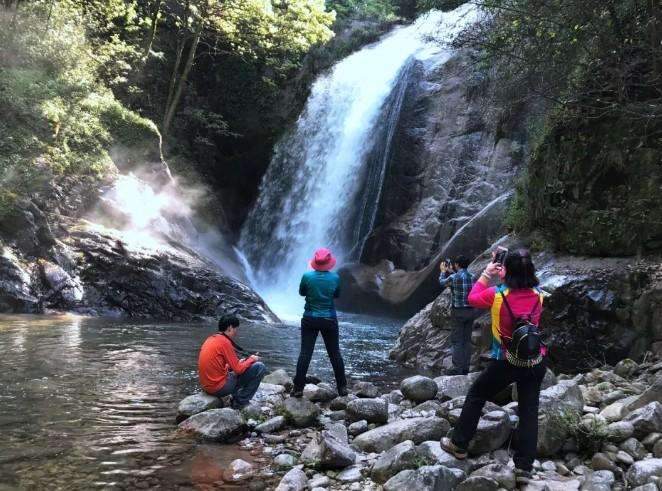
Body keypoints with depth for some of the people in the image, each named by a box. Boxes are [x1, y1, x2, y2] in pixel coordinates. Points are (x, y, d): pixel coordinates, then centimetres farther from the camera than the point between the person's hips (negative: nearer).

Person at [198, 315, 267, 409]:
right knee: (260, 367, -6)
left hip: (207, 386, 9)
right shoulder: (224, 342, -15)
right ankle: (240, 403, 1)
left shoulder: (210, 339, 10)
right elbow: (238, 370, -14)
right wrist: (251, 359, 3)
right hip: (219, 388, -9)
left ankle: (236, 399, 17)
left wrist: (239, 362, 16)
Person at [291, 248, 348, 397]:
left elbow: (301, 293, 5)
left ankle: (298, 388, 3)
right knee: (335, 354, 11)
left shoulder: (307, 276, -11)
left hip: (310, 319, -1)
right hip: (329, 319, 1)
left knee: (305, 353, 3)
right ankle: (342, 387, 17)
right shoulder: (335, 277, -8)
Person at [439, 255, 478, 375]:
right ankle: (466, 367, 15)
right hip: (471, 311, 5)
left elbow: (442, 282, 7)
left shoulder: (454, 278, -14)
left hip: (458, 312, -5)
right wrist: (450, 272, 28)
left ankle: (458, 368, -3)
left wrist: (443, 271, 24)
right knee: (467, 340, 11)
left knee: (456, 341, 0)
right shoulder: (473, 277, 2)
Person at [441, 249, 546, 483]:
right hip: (535, 362, 3)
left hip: (506, 362, -3)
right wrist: (502, 276, 15)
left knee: (475, 396, 17)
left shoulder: (496, 295, -15)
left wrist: (486, 275, 13)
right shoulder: (538, 295, -4)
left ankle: (459, 444, 25)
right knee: (529, 412, 8)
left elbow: (472, 298, 5)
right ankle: (524, 466, 9)